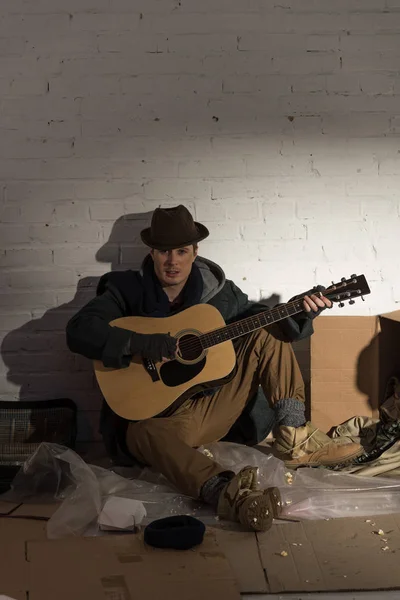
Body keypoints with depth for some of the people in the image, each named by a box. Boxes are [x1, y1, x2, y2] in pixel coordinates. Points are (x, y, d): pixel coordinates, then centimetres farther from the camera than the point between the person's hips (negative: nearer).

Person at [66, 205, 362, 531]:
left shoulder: (216, 289, 4)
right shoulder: (128, 291, -6)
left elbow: (262, 317, 10)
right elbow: (79, 331, -20)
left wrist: (300, 314, -12)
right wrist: (145, 343, -29)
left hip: (212, 410, 5)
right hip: (154, 415, -4)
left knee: (268, 334, -3)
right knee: (142, 434, -40)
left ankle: (295, 438, -11)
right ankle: (225, 491, -64)